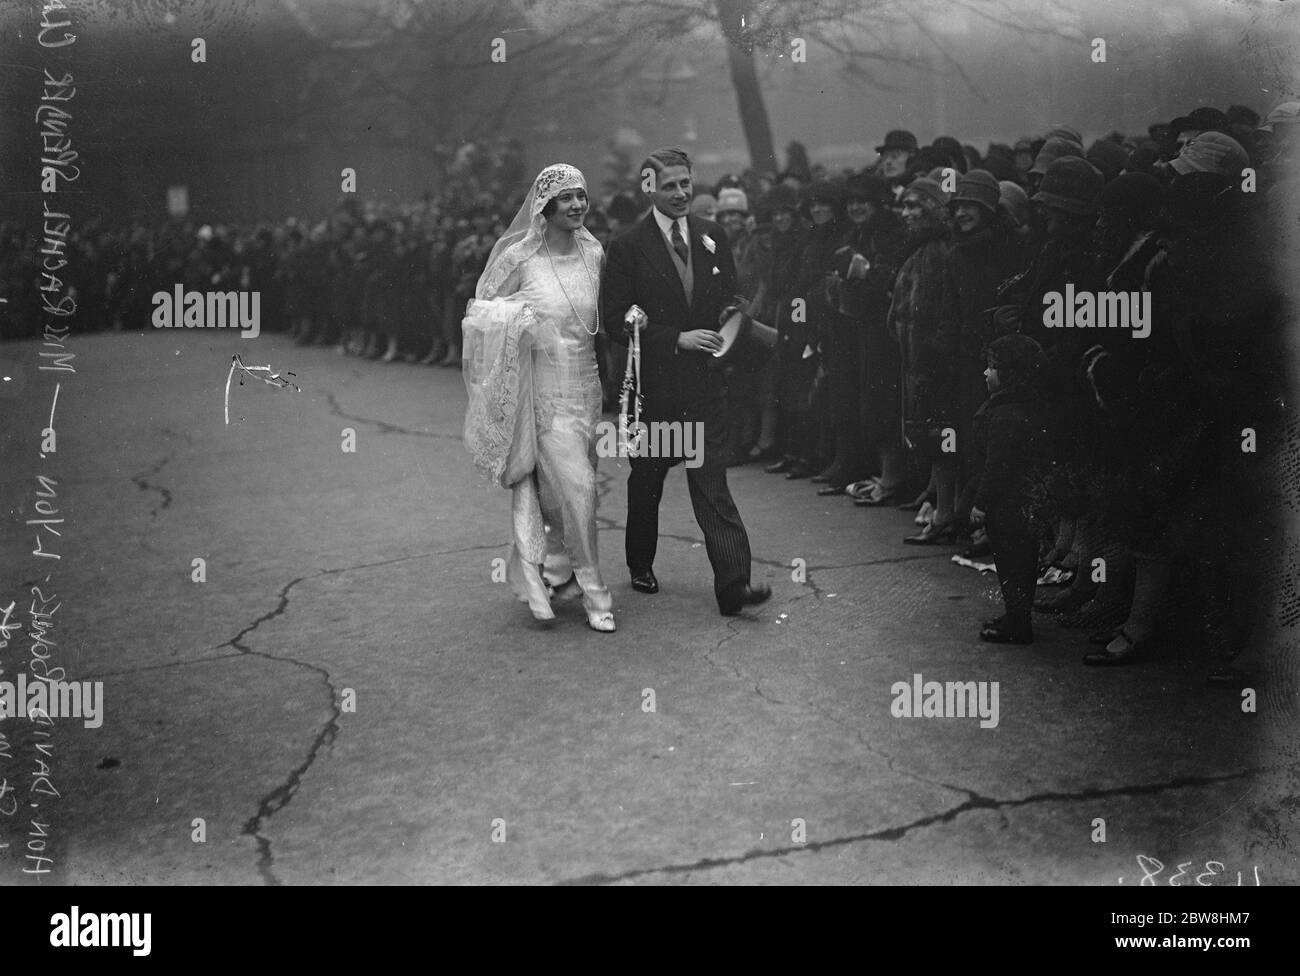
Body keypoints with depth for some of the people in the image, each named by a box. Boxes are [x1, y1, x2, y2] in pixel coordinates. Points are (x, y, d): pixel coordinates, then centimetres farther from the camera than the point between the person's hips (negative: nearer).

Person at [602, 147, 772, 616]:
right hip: (651, 383, -2)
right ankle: (641, 565, 35)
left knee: (712, 482, -6)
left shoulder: (713, 237, 7)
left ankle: (733, 585, -12)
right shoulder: (628, 247, -5)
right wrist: (676, 339, -17)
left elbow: (729, 297, 17)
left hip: (704, 382, 2)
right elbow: (615, 322, -10)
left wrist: (729, 316, -6)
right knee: (646, 482, 15)